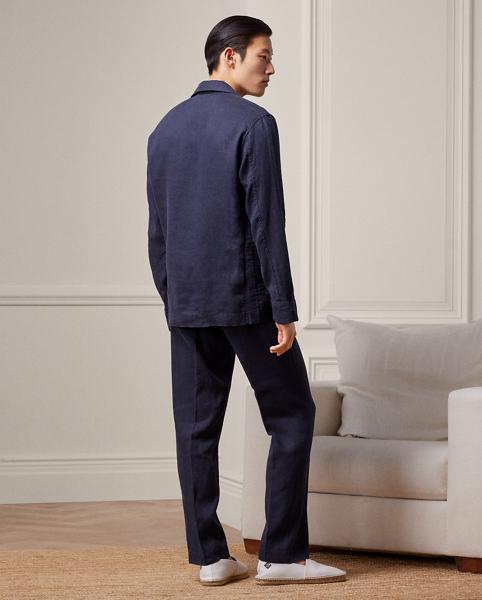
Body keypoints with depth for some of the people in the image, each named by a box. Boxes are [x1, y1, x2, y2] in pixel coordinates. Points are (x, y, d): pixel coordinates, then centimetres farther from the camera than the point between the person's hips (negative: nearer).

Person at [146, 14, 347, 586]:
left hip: (185, 303, 6)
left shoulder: (165, 128, 11)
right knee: (291, 416, 3)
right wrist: (284, 312, -13)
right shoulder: (252, 123, -10)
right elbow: (266, 223, -15)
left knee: (196, 428, 6)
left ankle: (209, 555, 8)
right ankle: (282, 553, 0)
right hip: (245, 299, -6)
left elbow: (156, 231, 14)